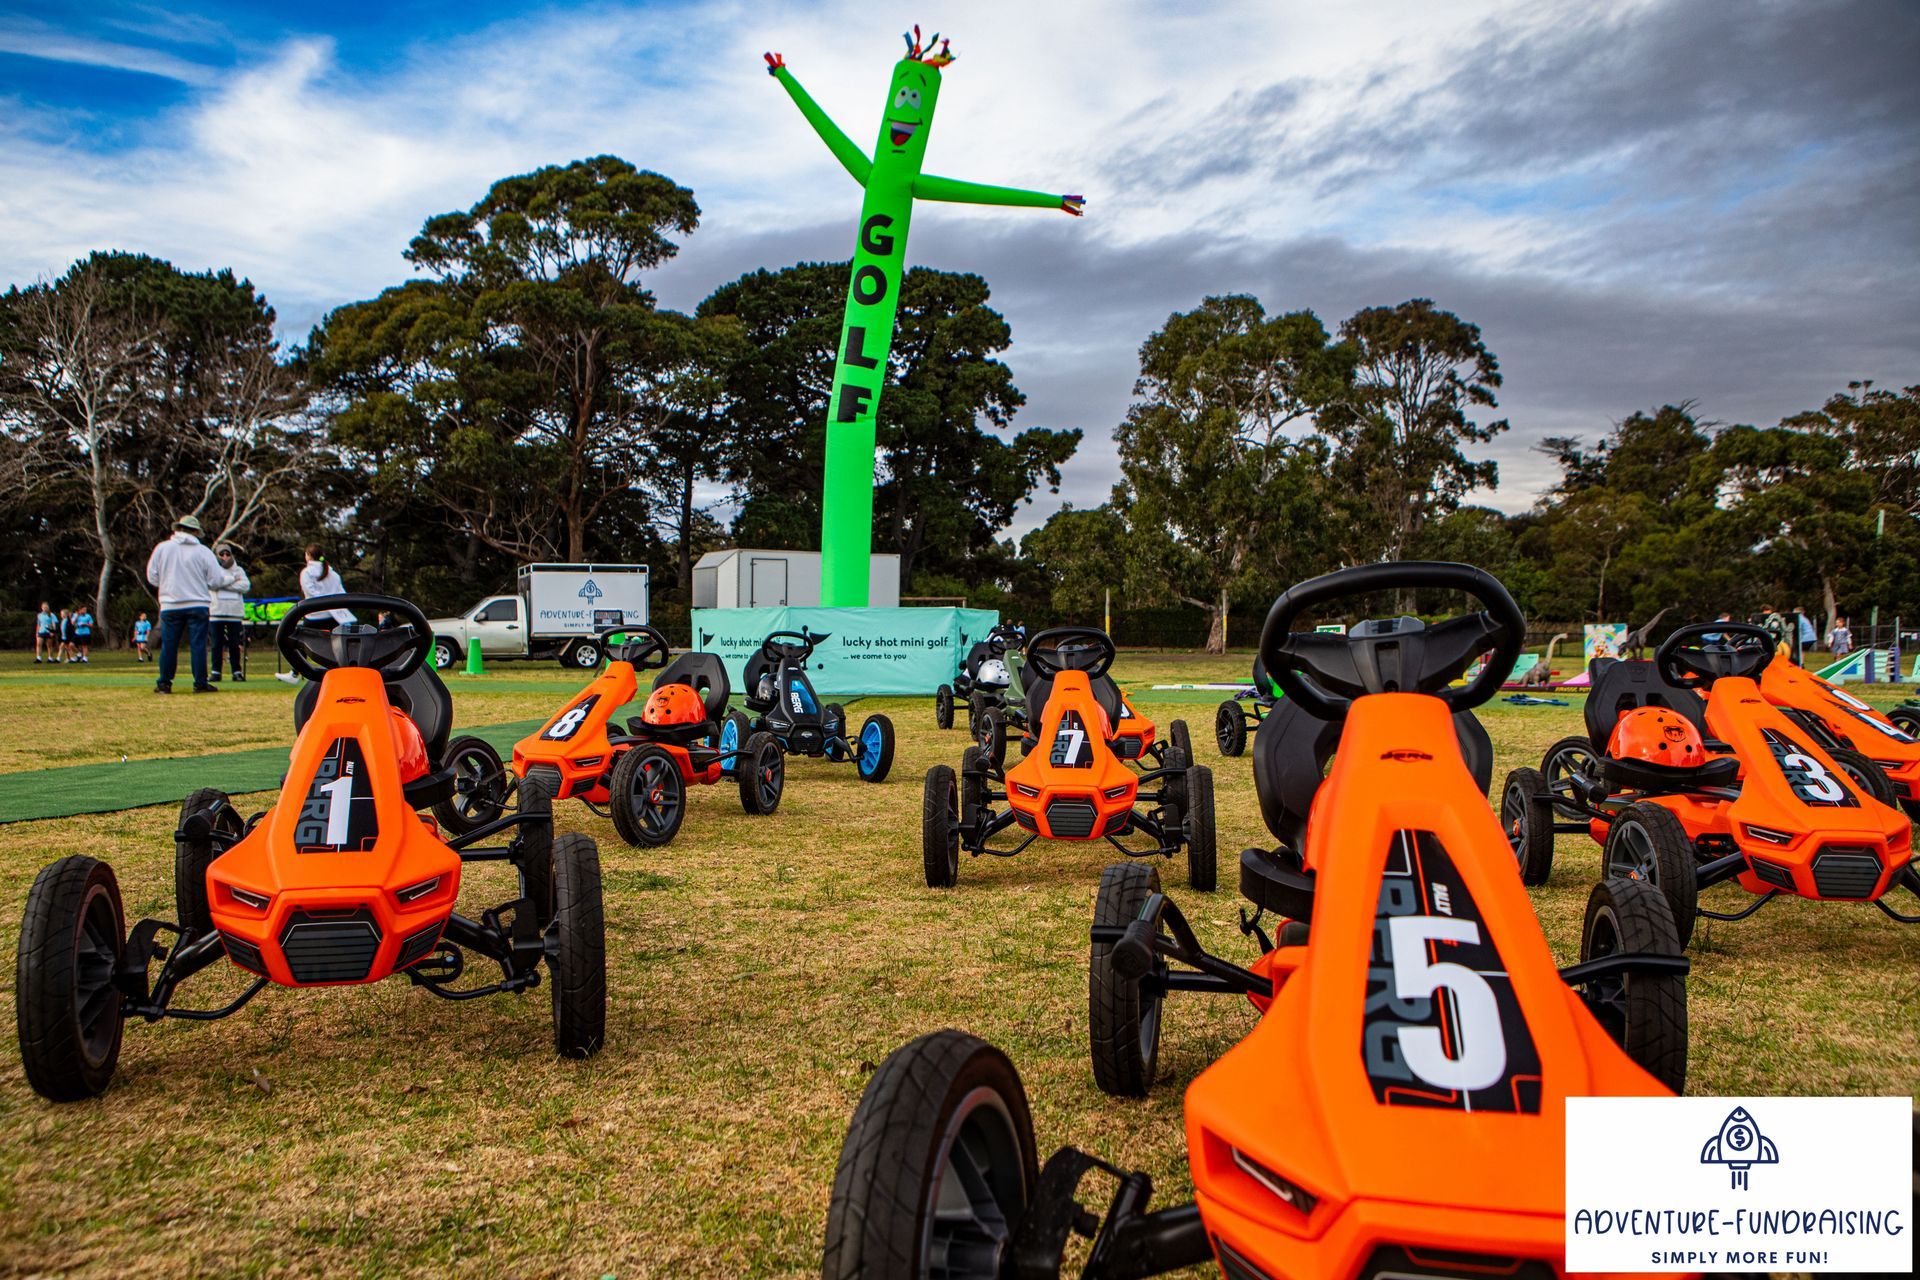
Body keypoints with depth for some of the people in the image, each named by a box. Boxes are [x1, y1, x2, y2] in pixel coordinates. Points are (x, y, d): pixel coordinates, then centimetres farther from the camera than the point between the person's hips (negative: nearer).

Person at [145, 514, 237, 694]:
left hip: (170, 606, 2)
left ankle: (164, 684, 11)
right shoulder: (203, 551, -2)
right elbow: (215, 580, -1)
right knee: (198, 644, 1)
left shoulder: (162, 548, 1)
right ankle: (200, 684, 1)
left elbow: (152, 576, 6)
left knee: (168, 645, 8)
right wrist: (231, 578, 19)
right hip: (197, 604, -1)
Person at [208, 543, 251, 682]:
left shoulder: (239, 570, 12)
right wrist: (232, 580, -9)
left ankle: (237, 672, 5)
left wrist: (223, 584, -9)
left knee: (234, 644, 2)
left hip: (235, 613, 1)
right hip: (217, 613, -1)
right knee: (217, 643, 1)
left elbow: (246, 586, -5)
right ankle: (216, 672, 5)